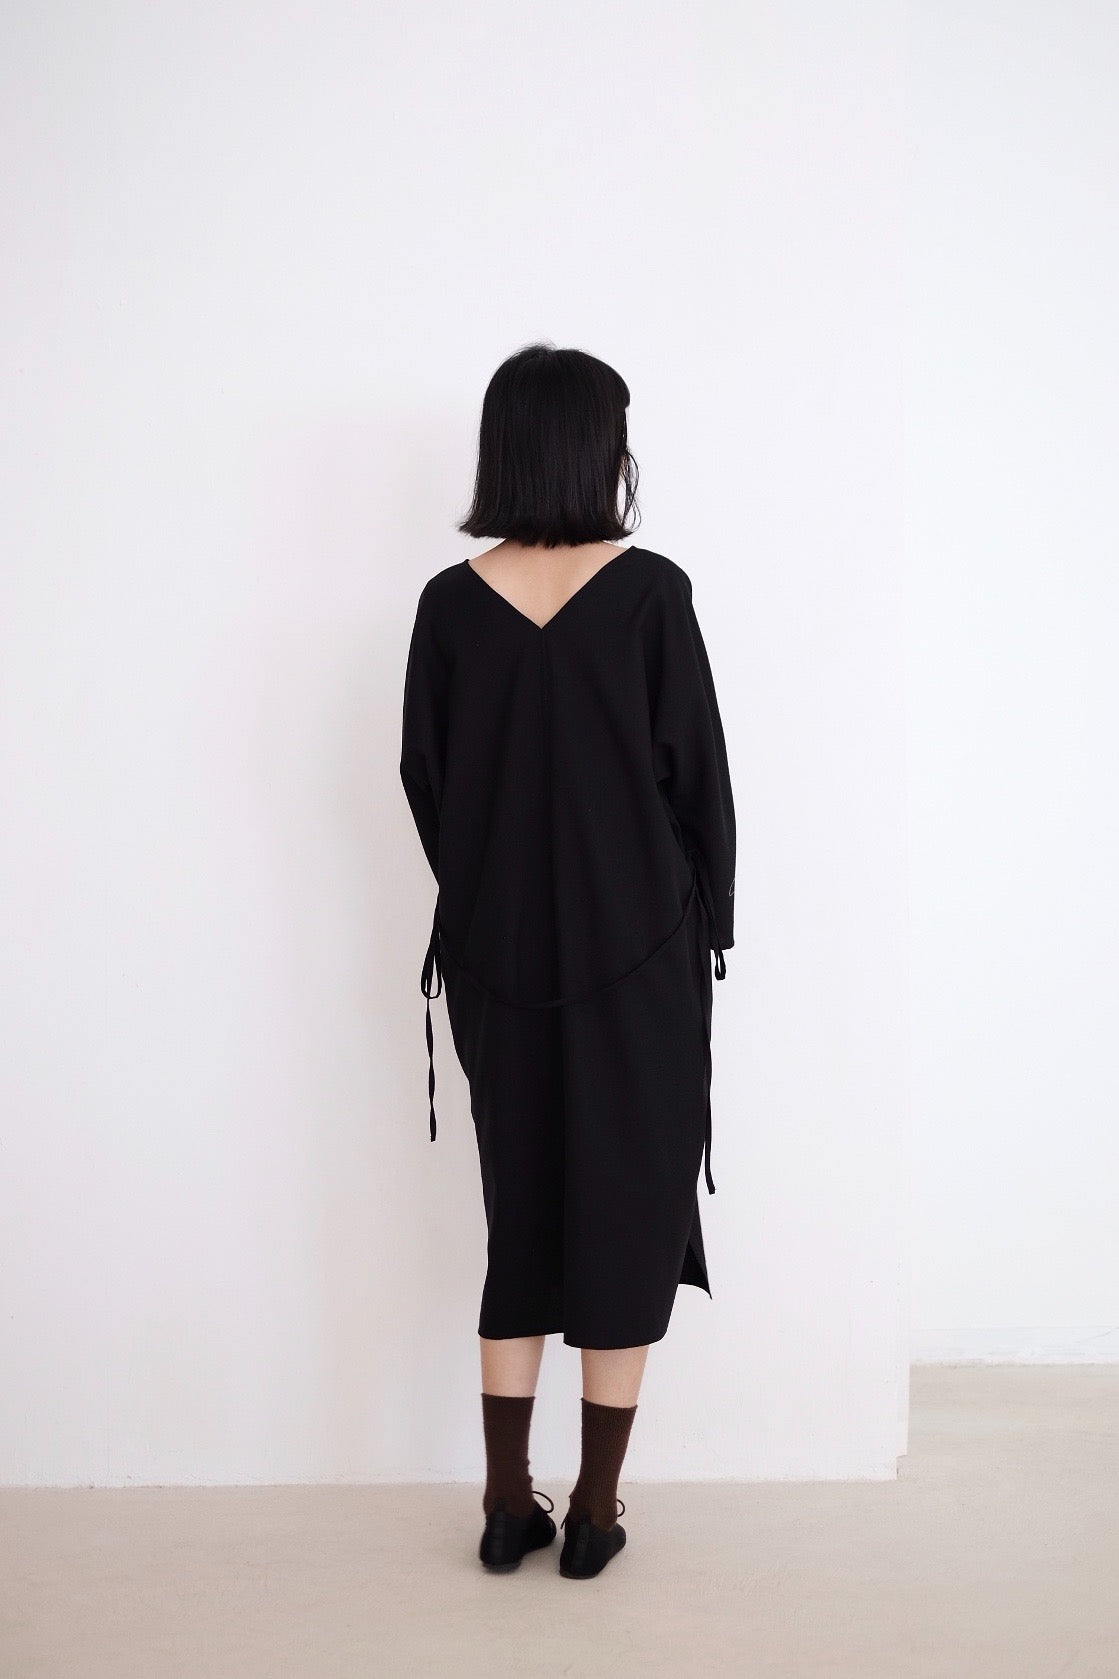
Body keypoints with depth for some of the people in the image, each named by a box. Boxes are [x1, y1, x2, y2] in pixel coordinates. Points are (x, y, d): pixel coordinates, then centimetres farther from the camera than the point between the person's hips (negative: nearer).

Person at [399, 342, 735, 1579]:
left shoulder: (451, 603, -2)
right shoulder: (650, 592, -10)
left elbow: (424, 781, 5)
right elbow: (699, 775, -6)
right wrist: (708, 921, 7)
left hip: (498, 955, 3)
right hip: (638, 951, -3)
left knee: (520, 1211, 14)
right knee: (629, 1211, 9)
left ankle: (509, 1507, 20)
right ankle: (595, 1512, 17)